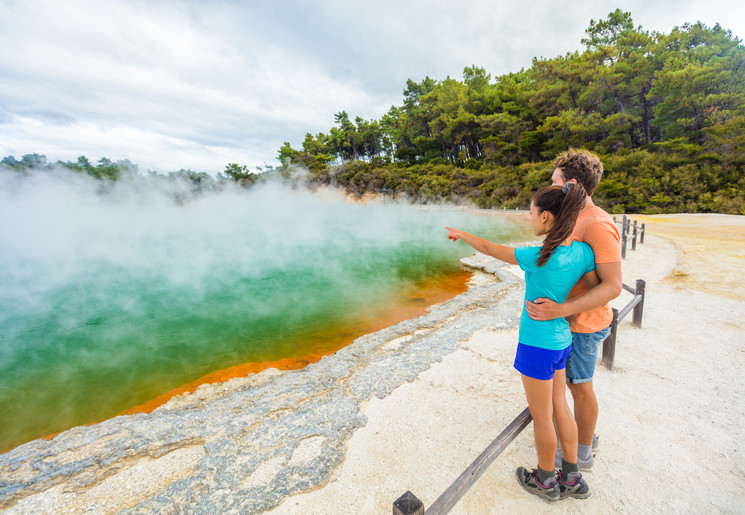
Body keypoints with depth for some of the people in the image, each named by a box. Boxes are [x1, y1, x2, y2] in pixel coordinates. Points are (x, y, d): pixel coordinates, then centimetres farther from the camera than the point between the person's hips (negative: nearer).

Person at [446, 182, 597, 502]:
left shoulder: (538, 257, -26)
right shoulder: (582, 252, -6)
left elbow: (489, 249, -15)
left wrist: (461, 234, 2)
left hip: (538, 344, -7)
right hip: (561, 340, 7)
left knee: (542, 416, 13)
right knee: (559, 407, 23)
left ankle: (546, 481, 37)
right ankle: (572, 478, 41)